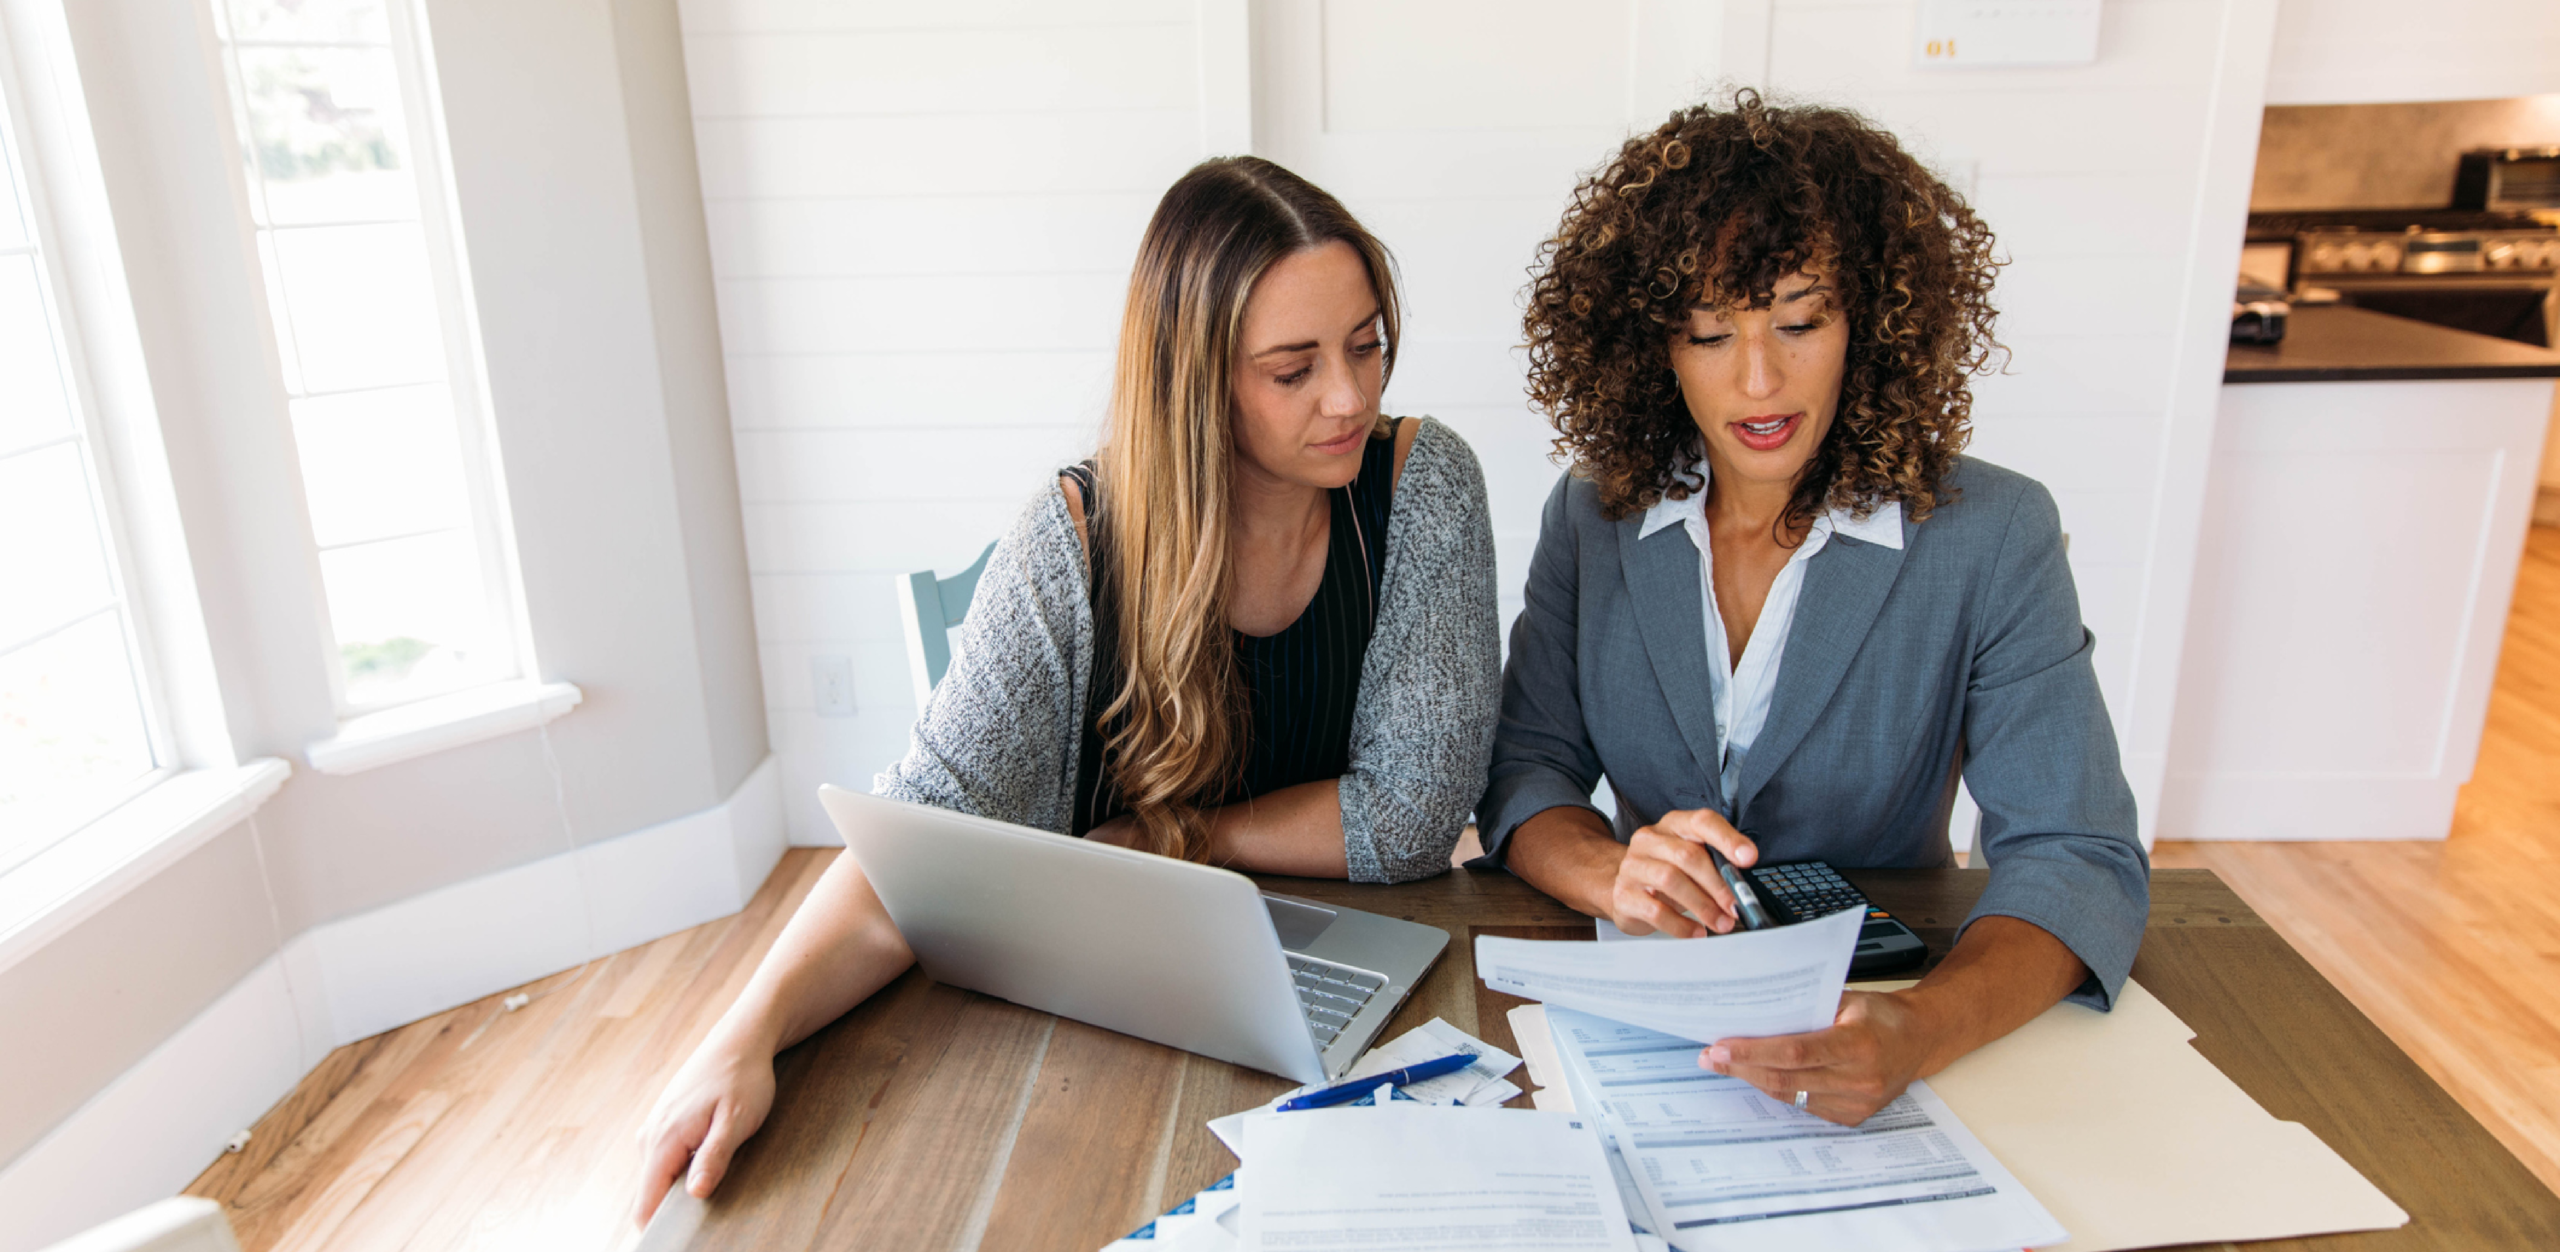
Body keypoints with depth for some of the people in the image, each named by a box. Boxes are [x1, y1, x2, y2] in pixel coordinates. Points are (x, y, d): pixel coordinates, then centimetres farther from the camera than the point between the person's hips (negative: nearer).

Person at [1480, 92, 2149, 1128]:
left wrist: (1920, 1032, -34)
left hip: (1873, 996, 0)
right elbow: (1520, 772, -3)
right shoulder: (1593, 516, -1)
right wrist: (1615, 876, -27)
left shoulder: (1992, 536, -8)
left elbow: (2079, 856, -13)